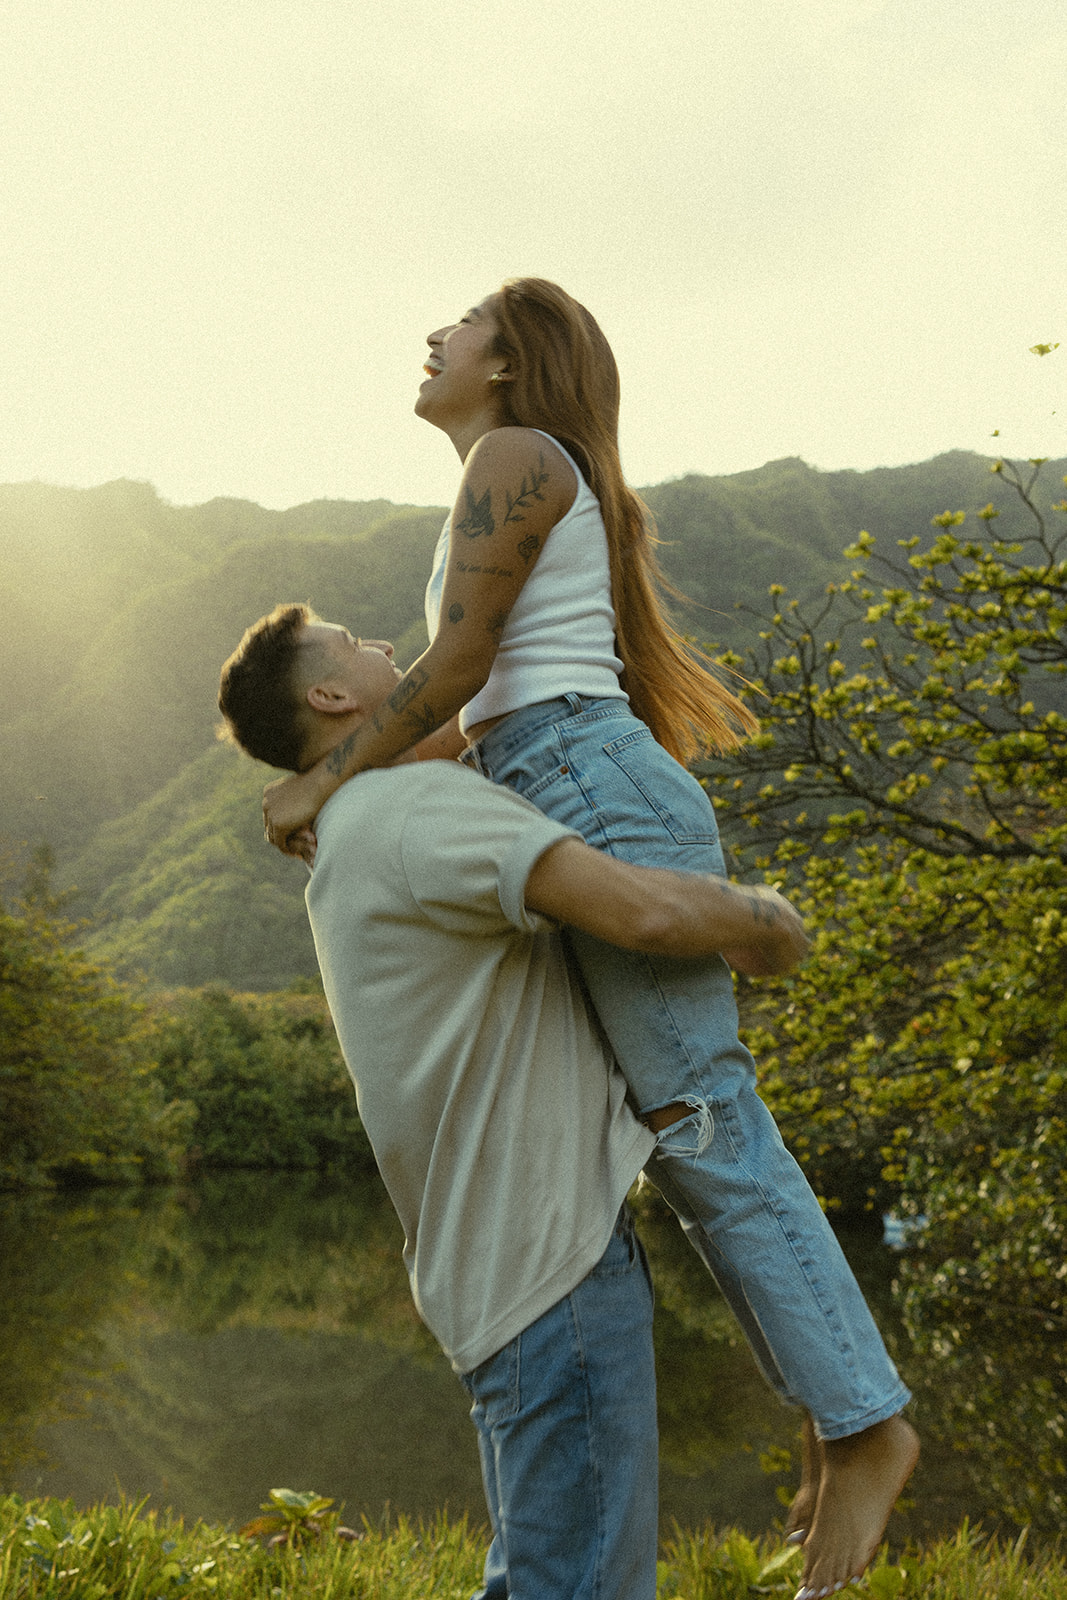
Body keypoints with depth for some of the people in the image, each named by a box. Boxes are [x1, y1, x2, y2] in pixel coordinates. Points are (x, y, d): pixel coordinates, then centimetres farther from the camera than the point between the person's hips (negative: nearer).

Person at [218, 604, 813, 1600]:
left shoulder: (348, 853, 19)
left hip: (497, 1265, 10)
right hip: (553, 1261, -10)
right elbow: (649, 910, -24)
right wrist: (768, 925, -4)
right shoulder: (418, 803, -14)